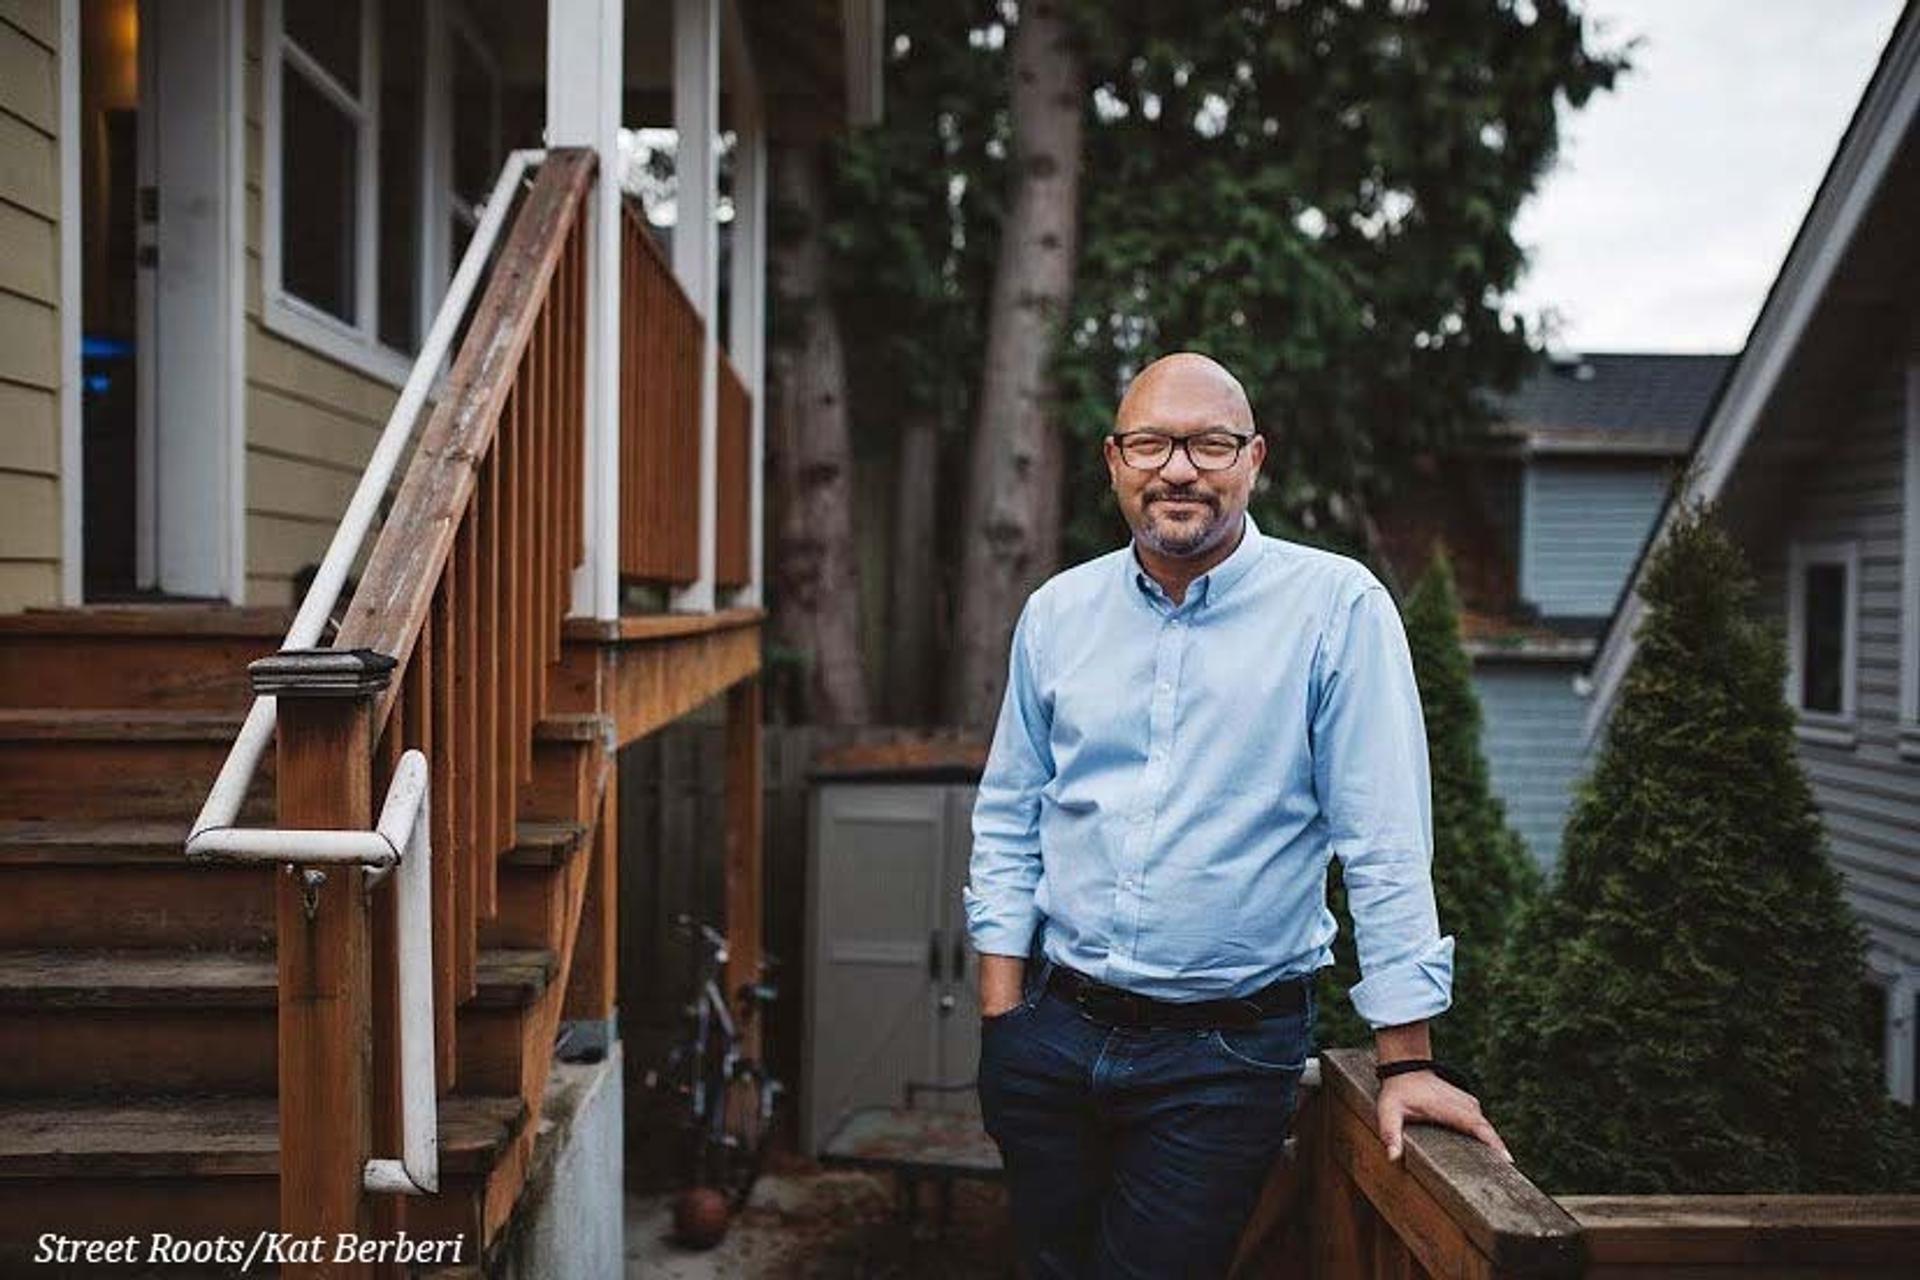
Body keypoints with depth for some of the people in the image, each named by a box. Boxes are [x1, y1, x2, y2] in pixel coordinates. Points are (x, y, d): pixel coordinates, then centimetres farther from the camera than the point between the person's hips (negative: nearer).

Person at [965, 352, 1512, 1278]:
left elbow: (1385, 843, -11)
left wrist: (1406, 1059, -11)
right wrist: (1001, 1020, 4)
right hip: (1054, 1030, 4)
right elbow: (1007, 822, 8)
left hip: (1226, 1058, -4)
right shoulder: (1057, 613, 3)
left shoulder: (1337, 607, -10)